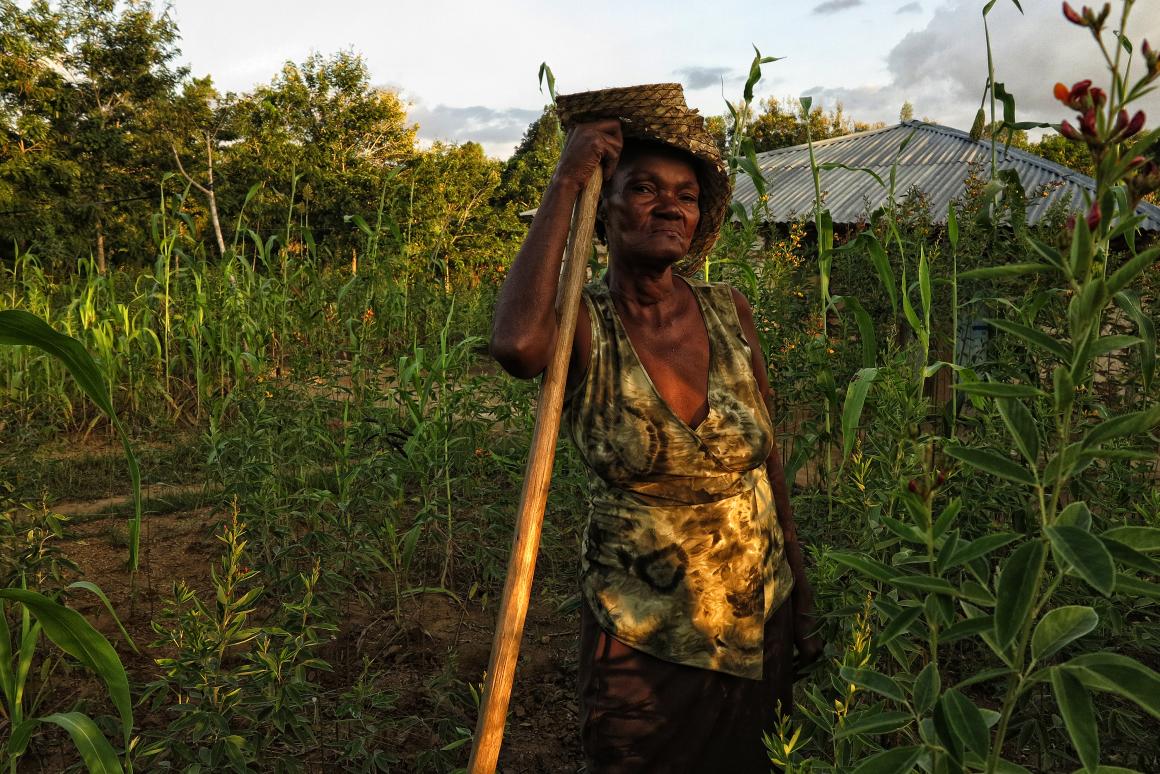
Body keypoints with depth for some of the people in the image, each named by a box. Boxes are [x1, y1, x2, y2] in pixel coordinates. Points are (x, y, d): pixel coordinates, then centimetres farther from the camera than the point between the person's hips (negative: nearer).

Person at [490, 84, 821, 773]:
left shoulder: (730, 312, -5)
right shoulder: (585, 326, -14)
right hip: (640, 637, -3)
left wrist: (802, 599, 9)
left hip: (758, 622, 4)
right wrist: (565, 183, -29)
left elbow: (770, 460, 4)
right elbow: (517, 346, -39)